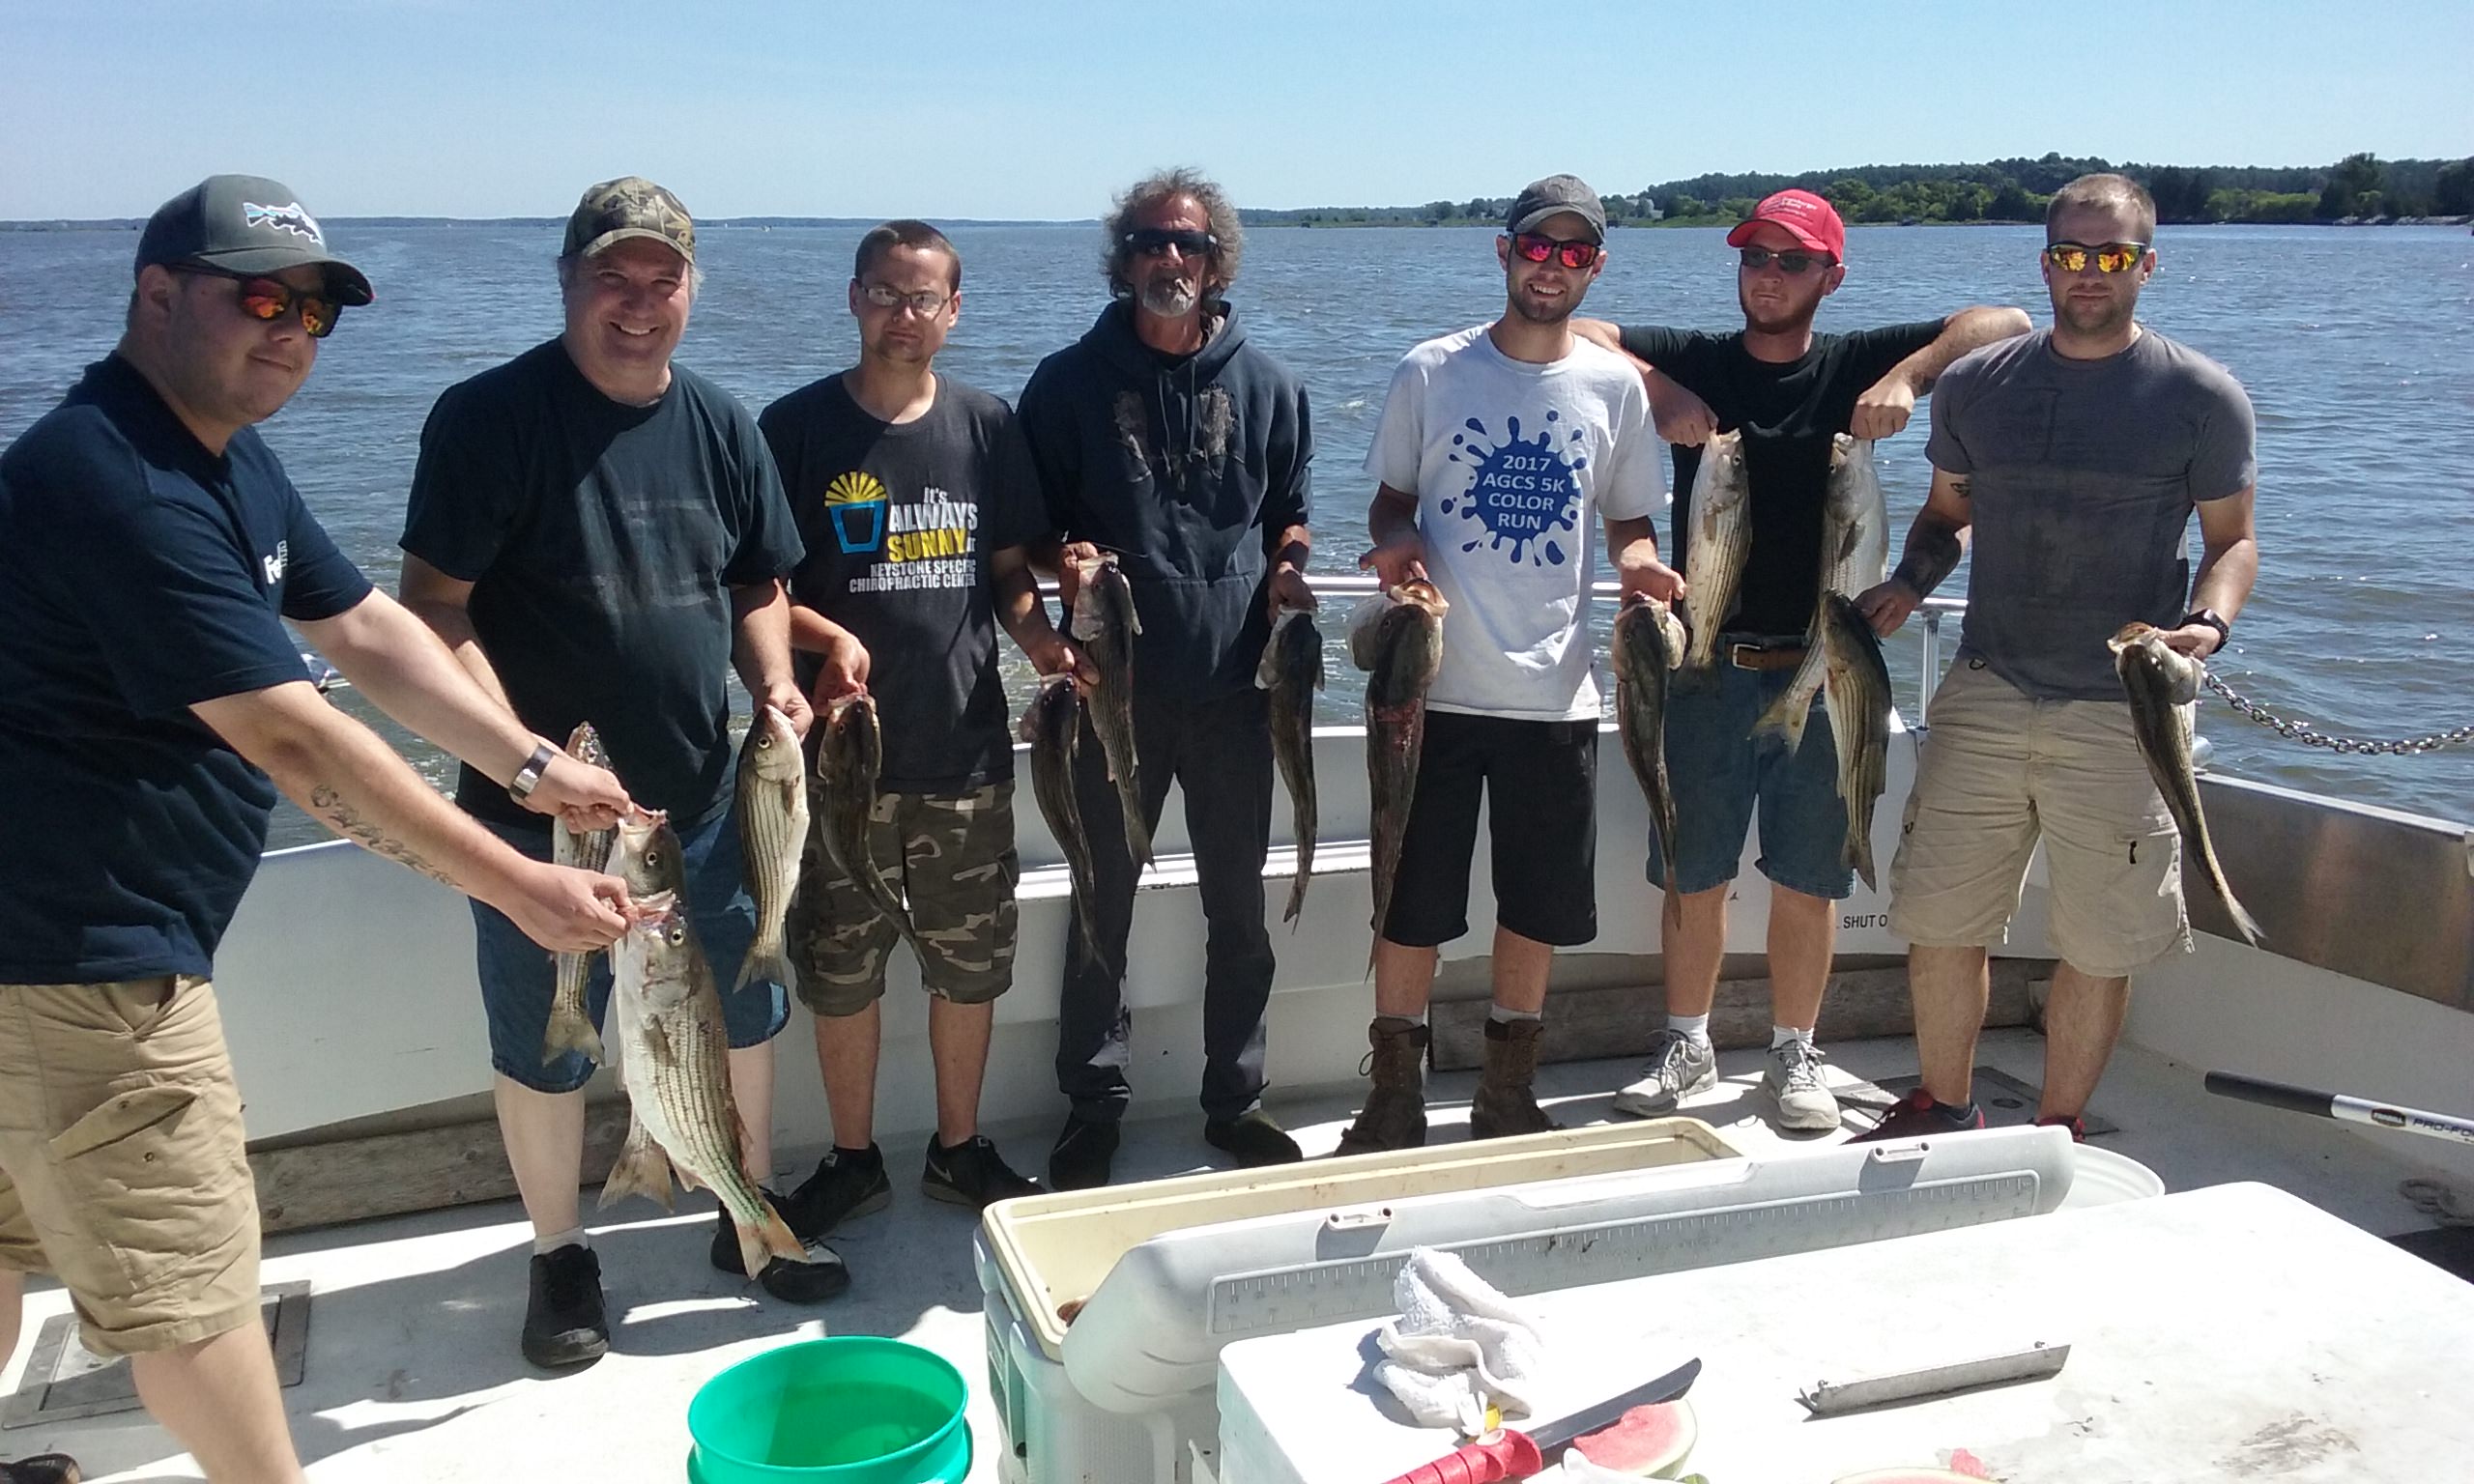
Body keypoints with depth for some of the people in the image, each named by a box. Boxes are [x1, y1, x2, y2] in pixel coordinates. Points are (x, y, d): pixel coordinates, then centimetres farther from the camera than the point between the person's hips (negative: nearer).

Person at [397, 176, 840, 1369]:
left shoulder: (718, 423, 4)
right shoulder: (490, 416, -12)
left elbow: (758, 585, 14)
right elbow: (434, 604, -14)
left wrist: (774, 679, -5)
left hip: (697, 788, 5)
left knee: (744, 1004, 14)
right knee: (543, 1038, 8)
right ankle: (559, 1255, 29)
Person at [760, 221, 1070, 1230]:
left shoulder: (987, 427, 5)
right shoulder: (797, 428, -3)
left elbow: (1011, 568, 11)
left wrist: (1038, 634, -9)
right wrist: (824, 635, -20)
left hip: (966, 743, 2)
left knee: (971, 961, 11)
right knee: (842, 967, 9)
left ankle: (959, 1148, 30)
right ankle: (854, 1159, 28)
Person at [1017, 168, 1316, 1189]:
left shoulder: (1264, 384, 8)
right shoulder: (1070, 381, 2)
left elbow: (1291, 512, 14)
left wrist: (1285, 570, -6)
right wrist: (1063, 560, -15)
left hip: (1234, 683, 2)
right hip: (1116, 683, -2)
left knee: (1239, 903, 11)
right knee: (1102, 904, 6)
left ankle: (1236, 1097, 27)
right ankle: (1093, 1106, 21)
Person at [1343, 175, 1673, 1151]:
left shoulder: (1614, 385, 6)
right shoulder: (1432, 372, 1)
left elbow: (1630, 521, 13)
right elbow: (1390, 502, 9)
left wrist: (1641, 565, -9)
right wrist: (1395, 543, -14)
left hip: (1556, 693, 2)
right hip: (1438, 685, -2)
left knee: (1540, 907, 11)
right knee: (1411, 904, 5)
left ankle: (1506, 1092, 29)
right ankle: (1393, 1097, 21)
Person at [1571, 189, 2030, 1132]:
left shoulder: (1855, 366, 4)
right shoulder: (1694, 361, 6)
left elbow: (2003, 325, -2)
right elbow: (1574, 335, -2)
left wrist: (1909, 376, -18)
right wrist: (1658, 390, -16)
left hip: (1821, 669, 0)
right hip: (1709, 665, 0)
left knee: (1808, 879, 7)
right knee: (1693, 874, 8)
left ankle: (1793, 1054, 24)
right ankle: (1686, 1045, 25)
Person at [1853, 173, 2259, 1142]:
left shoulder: (2202, 397, -1)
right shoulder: (1976, 385, 7)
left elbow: (2233, 539, 5)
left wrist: (2208, 621, -15)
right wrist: (1910, 580, -3)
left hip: (2123, 713, -2)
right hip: (1983, 697, 3)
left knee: (2098, 947, 6)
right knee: (1939, 922, 7)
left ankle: (2058, 1132, 26)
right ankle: (1944, 1107, 28)